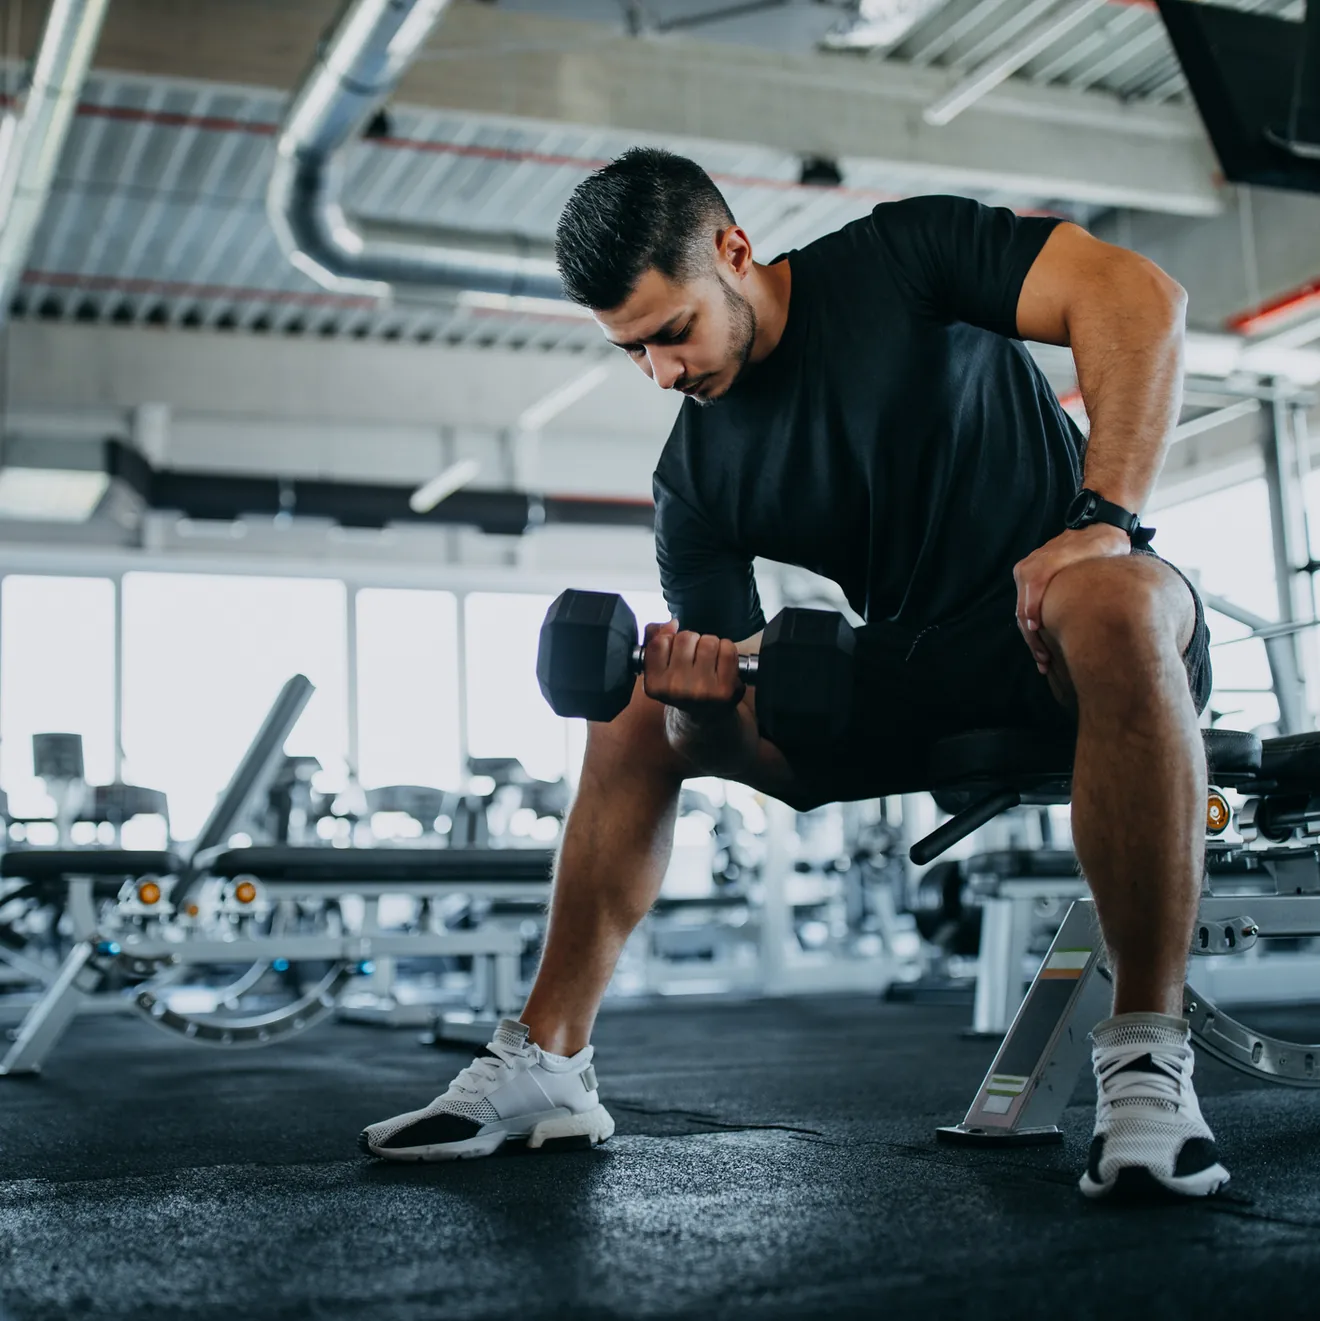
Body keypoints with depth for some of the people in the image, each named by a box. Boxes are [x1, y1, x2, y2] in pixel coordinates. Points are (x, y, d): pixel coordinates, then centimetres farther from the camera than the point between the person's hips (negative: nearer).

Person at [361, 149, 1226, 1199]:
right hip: (909, 678, 5)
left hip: (1058, 635, -5)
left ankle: (1147, 1057, -32)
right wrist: (705, 696, -25)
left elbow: (1138, 297, -18)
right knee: (640, 711, -3)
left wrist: (1102, 519, -29)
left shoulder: (899, 255, -8)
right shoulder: (696, 473, 3)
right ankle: (546, 1063, 1)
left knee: (1114, 604, -41)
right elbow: (729, 680, 0)